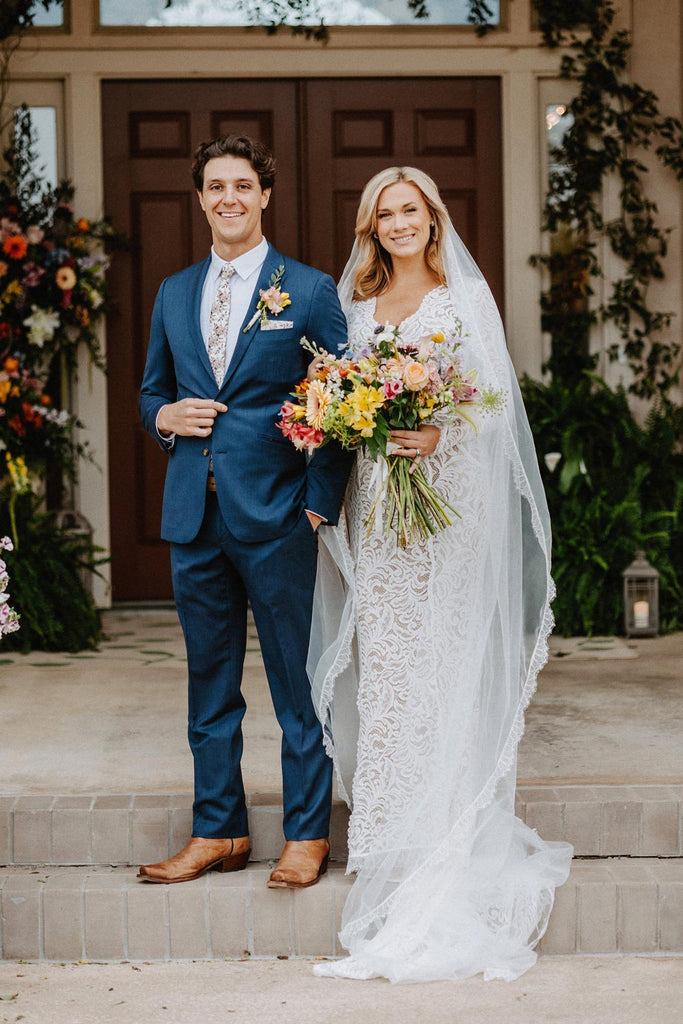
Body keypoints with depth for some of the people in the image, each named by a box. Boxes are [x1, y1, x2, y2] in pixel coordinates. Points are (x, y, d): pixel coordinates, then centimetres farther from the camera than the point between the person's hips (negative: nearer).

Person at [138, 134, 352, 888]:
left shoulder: (310, 290, 0)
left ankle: (307, 835, 13)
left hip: (276, 514, -4)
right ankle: (218, 832, 22)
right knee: (209, 681, 11)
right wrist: (163, 416, -1)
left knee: (297, 682, 2)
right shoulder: (173, 294, 14)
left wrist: (322, 502, -9)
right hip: (193, 515, 5)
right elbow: (152, 390, 23)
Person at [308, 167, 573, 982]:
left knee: (445, 660, -6)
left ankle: (448, 844, 0)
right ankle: (393, 840, 13)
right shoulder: (355, 304, 15)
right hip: (377, 501, 4)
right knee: (382, 658, 2)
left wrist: (440, 436, -20)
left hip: (448, 495, -4)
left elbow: (494, 397, -3)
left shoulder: (465, 297, 3)